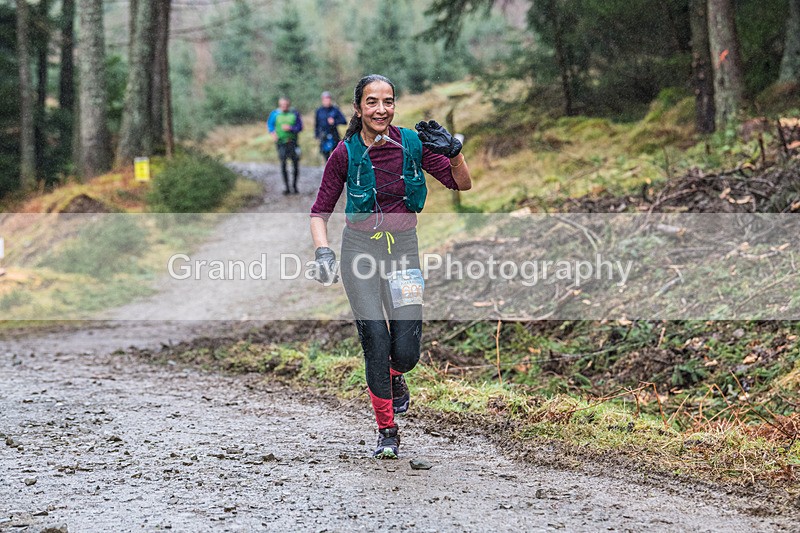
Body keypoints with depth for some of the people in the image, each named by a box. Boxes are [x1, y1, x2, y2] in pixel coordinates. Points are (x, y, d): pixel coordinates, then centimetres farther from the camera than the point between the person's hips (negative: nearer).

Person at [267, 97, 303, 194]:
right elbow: (269, 124, 13)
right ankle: (286, 187, 4)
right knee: (283, 164, -3)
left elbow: (300, 127, 0)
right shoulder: (275, 114, 0)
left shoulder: (294, 113, -2)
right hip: (280, 142, 0)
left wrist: (290, 128, -18)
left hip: (292, 141, 0)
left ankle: (294, 185, 17)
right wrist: (272, 132, -6)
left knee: (295, 164, 1)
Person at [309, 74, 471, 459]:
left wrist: (453, 151, -21)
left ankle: (395, 377, 32)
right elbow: (320, 211, -2)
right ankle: (387, 432, 7)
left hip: (403, 247, 1)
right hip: (360, 249, -1)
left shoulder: (412, 143, -4)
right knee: (376, 343, -9)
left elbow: (462, 184, -2)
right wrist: (323, 252, -18)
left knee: (406, 351, -6)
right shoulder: (346, 153, -7)